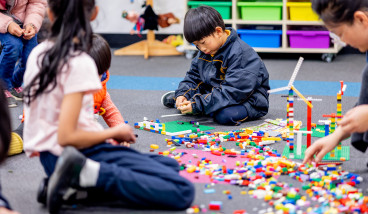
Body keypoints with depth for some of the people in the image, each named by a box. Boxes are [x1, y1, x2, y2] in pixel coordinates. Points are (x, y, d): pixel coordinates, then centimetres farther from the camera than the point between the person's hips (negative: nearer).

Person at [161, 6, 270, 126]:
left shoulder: (241, 54, -25)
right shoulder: (205, 51, 2)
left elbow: (232, 91, -31)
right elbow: (193, 77, 12)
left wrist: (198, 104, -36)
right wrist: (182, 94, -10)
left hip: (248, 99, -8)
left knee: (225, 116, -36)